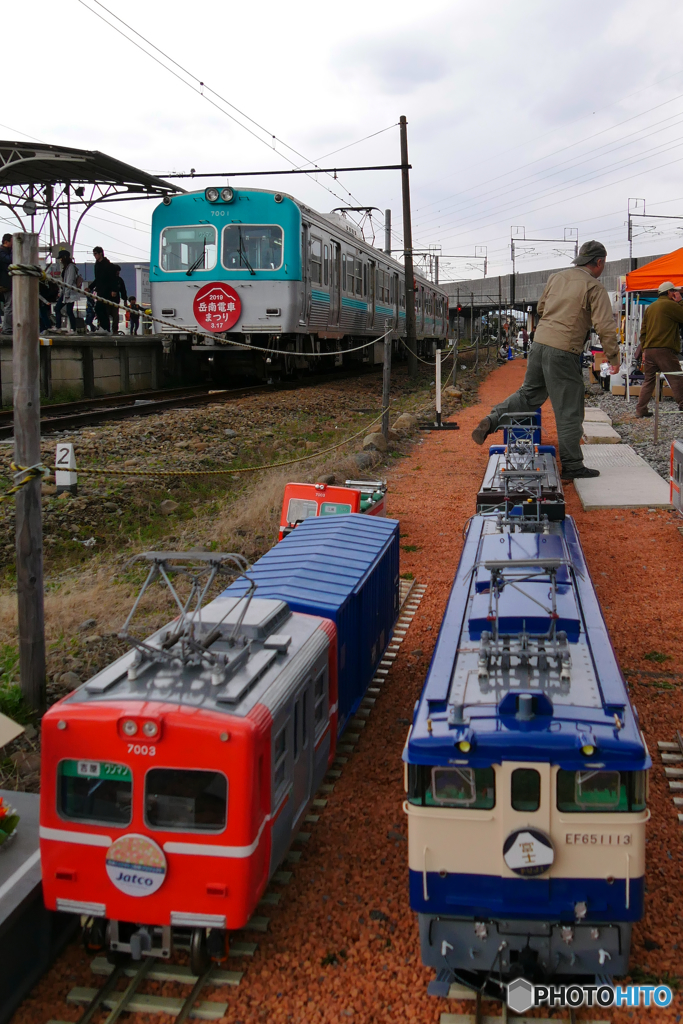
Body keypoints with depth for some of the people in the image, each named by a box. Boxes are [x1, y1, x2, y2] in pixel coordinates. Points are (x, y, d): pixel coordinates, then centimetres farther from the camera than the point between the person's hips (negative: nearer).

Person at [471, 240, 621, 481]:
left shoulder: (556, 278, 12)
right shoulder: (594, 288, -6)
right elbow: (605, 326, -11)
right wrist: (613, 357, -2)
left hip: (539, 343, 6)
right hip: (563, 352, -6)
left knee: (529, 394, 22)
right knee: (569, 411, 2)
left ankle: (492, 420, 5)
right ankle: (572, 466, 10)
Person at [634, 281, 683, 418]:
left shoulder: (650, 307, 18)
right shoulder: (670, 305, -6)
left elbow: (643, 331, 18)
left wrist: (644, 349, 19)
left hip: (649, 350, 7)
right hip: (665, 350, -7)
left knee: (648, 381, 11)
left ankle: (640, 410, 8)